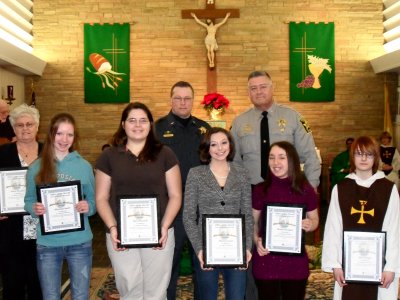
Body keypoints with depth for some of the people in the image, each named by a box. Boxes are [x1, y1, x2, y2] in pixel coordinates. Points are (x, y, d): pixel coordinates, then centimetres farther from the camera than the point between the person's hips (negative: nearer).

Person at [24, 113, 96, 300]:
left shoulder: (84, 166, 0)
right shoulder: (36, 167, 0)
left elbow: (93, 200, 5)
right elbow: (28, 201, 5)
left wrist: (88, 207, -16)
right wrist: (34, 208, -17)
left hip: (80, 242, 0)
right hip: (47, 243, 0)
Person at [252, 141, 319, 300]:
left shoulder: (305, 190, -3)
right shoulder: (260, 190, -3)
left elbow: (314, 219, 8)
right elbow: (253, 222, 6)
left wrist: (310, 225, -14)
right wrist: (256, 240, -11)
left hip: (295, 261, 0)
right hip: (266, 261, 0)